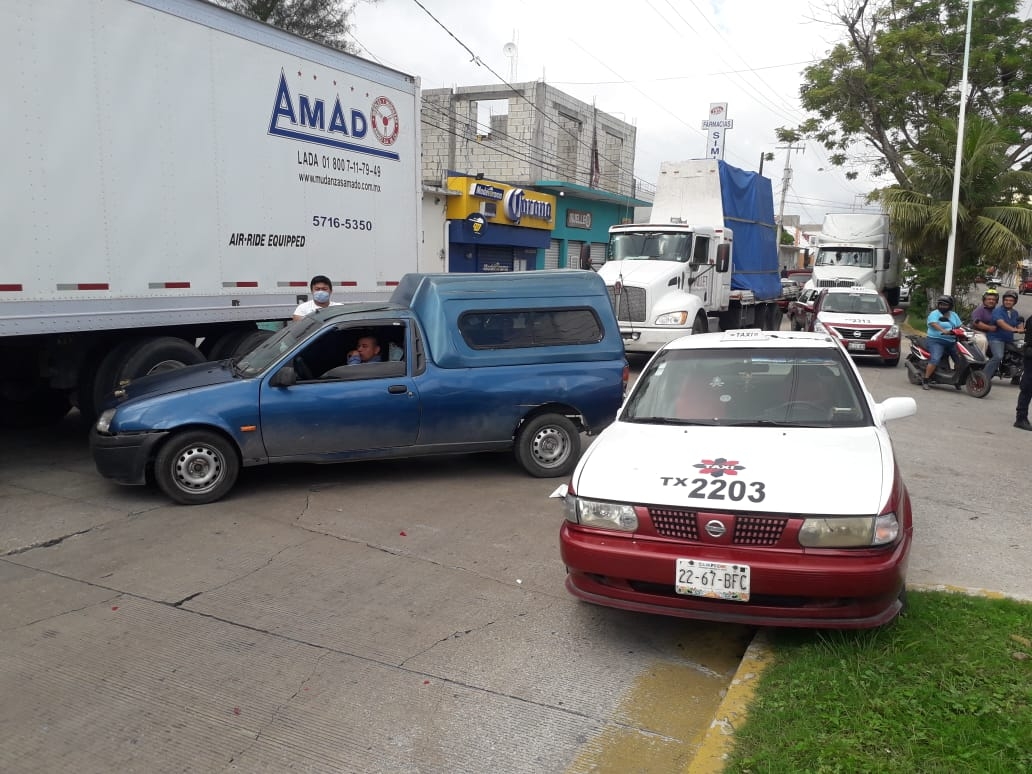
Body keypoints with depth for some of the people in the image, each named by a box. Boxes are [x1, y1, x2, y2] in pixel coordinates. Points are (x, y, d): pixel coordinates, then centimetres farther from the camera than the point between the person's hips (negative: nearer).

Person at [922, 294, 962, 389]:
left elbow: (959, 327, 14)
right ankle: (925, 381, -20)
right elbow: (934, 324, -22)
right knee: (935, 359, -25)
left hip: (951, 342, 7)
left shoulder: (953, 315, 18)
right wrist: (943, 331, -39)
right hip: (937, 341, -7)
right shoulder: (934, 314, -4)